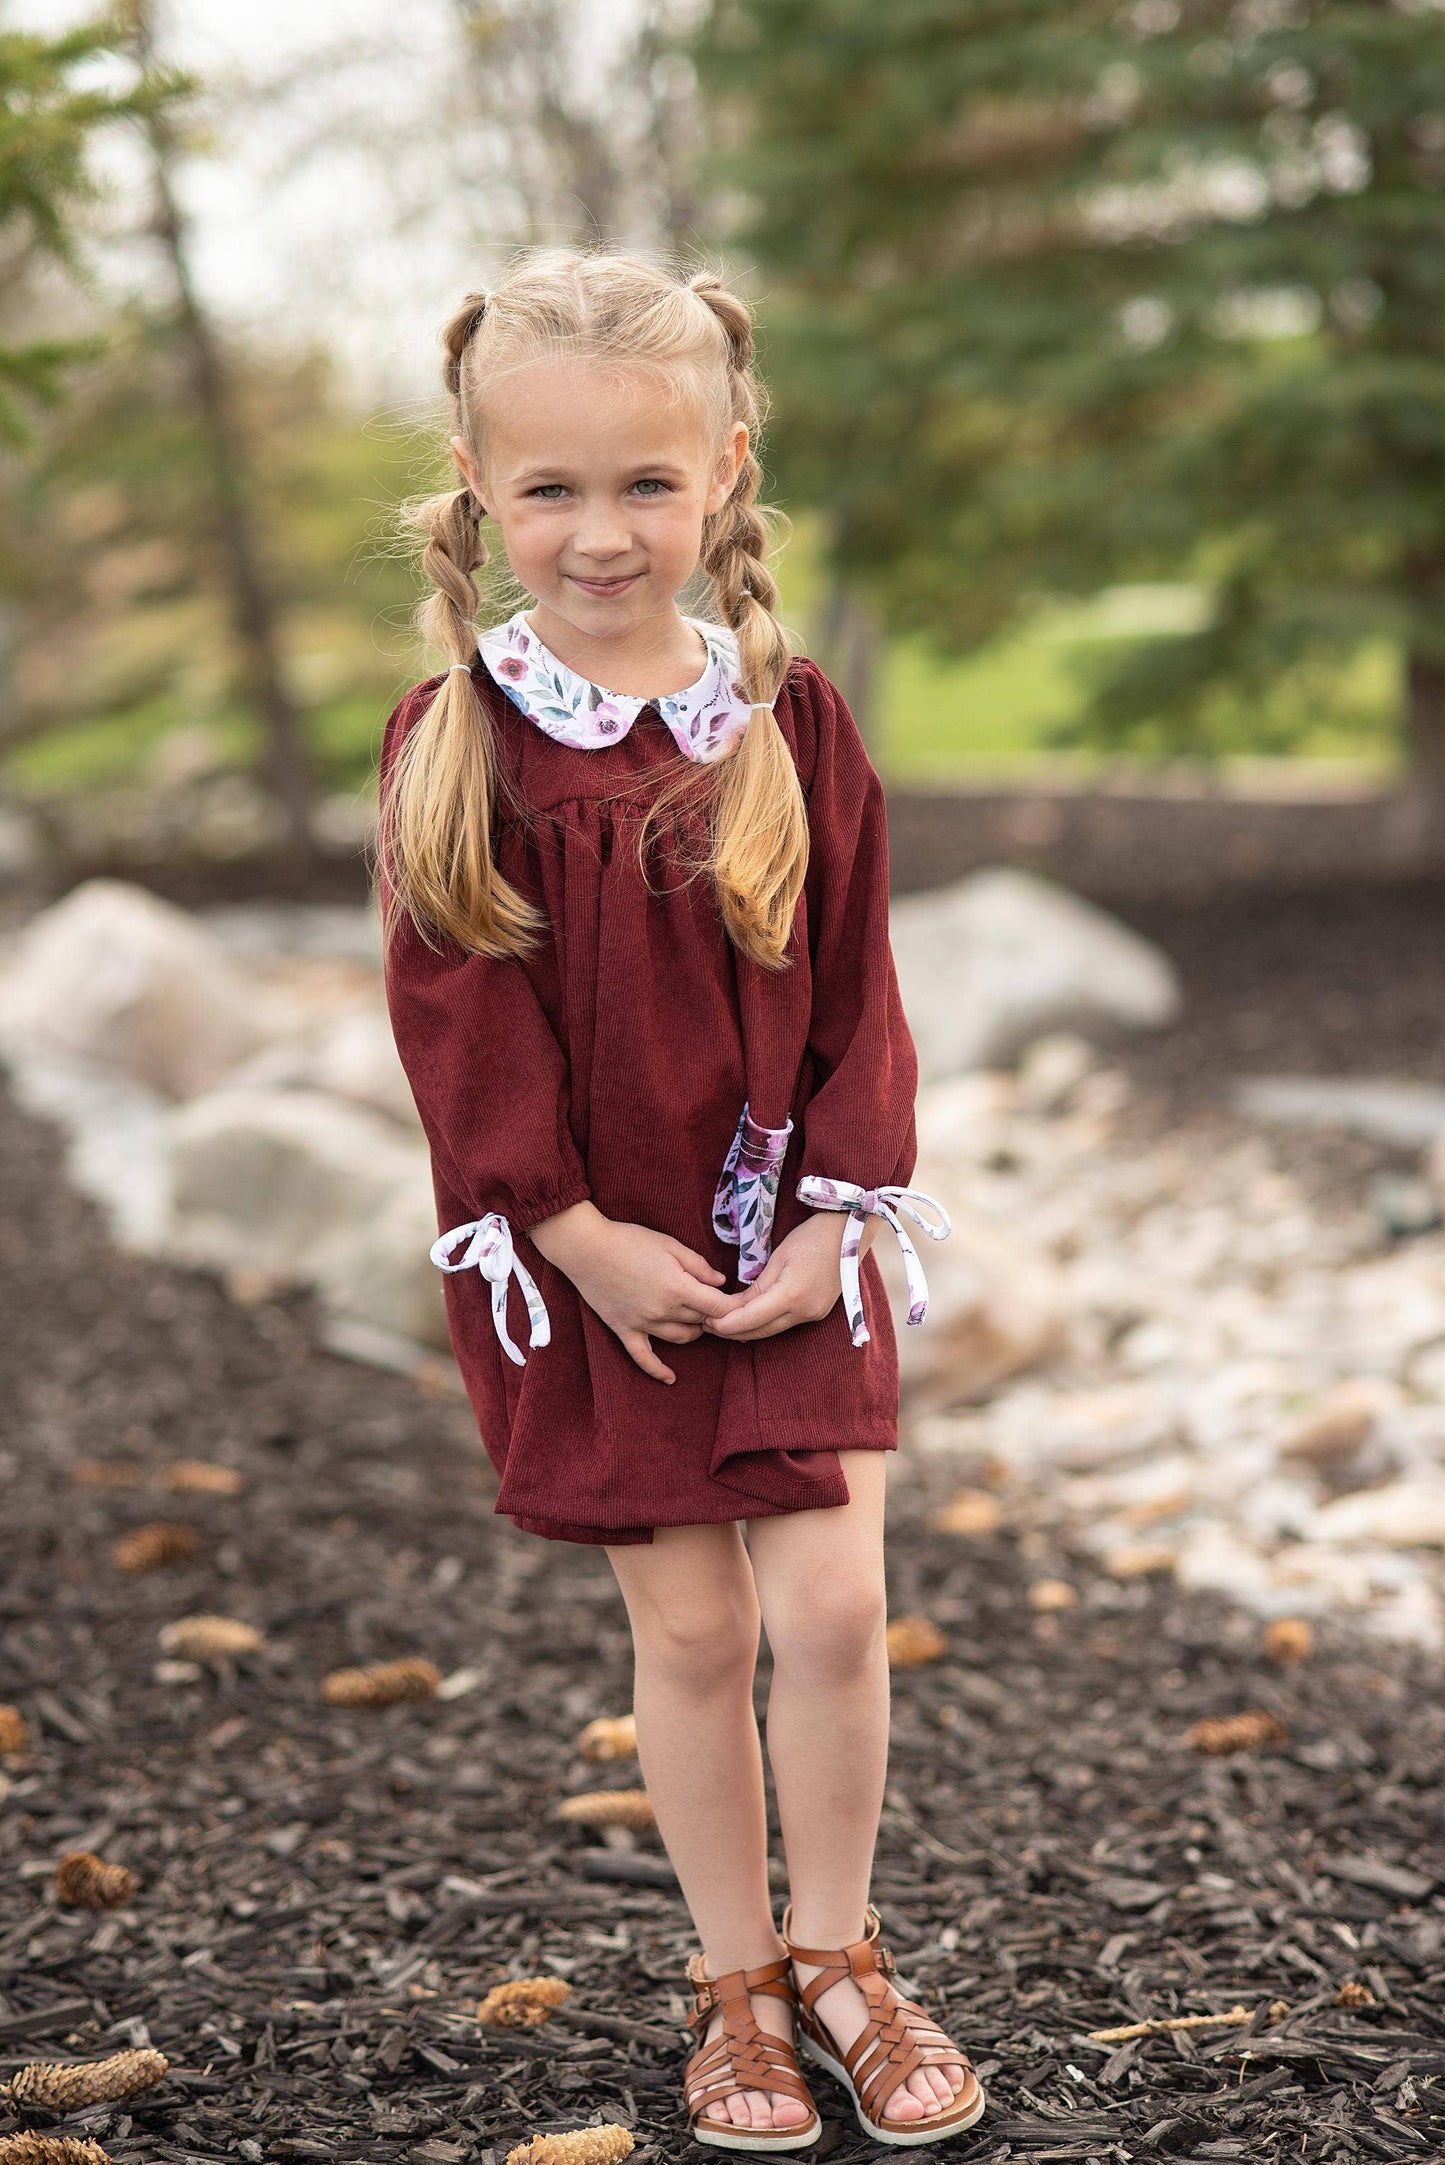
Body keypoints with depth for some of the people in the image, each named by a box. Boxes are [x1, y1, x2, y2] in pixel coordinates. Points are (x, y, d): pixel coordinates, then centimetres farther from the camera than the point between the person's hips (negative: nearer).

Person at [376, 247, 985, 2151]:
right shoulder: (457, 739, -7)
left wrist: (834, 1213, -7)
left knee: (833, 1607, -2)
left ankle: (837, 1957, 20)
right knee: (691, 1630, 5)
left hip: (789, 1242, 2)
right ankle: (739, 1988, 23)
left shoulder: (792, 720, -1)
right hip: (588, 1260, -1)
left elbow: (854, 989, 2)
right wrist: (583, 1237, -13)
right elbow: (458, 1016, -8)